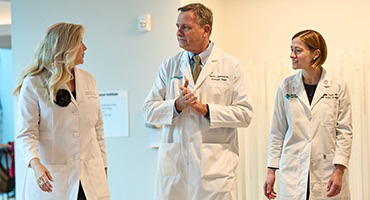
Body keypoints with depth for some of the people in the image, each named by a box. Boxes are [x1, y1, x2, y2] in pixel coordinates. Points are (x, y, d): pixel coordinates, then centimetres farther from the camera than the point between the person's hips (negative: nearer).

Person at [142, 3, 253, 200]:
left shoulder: (231, 67, 4)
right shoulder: (169, 66, 11)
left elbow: (245, 114, -1)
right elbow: (149, 110, 7)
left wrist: (205, 109, -11)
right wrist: (177, 104, -11)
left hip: (214, 164, -2)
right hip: (173, 164, 2)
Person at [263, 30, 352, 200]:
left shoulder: (338, 87, -1)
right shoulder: (285, 87, 4)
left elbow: (344, 131, 0)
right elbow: (277, 133, 8)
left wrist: (339, 171, -8)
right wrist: (271, 171, 6)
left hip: (327, 173, -1)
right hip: (293, 172, 1)